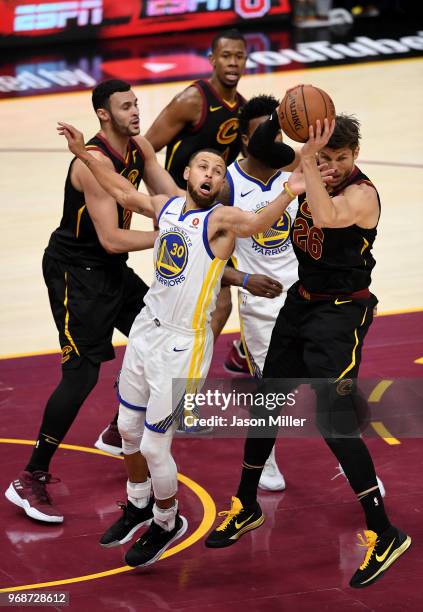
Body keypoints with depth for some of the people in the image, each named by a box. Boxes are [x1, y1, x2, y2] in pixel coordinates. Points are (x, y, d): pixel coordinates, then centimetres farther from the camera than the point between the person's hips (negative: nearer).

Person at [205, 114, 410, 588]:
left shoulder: (360, 194, -22)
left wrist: (307, 161, -43)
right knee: (267, 402, 16)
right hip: (302, 300, 8)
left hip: (341, 312, -8)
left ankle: (384, 535, -4)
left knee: (335, 421, -13)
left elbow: (326, 217, -43)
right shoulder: (316, 176, 1)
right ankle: (246, 508, 34)